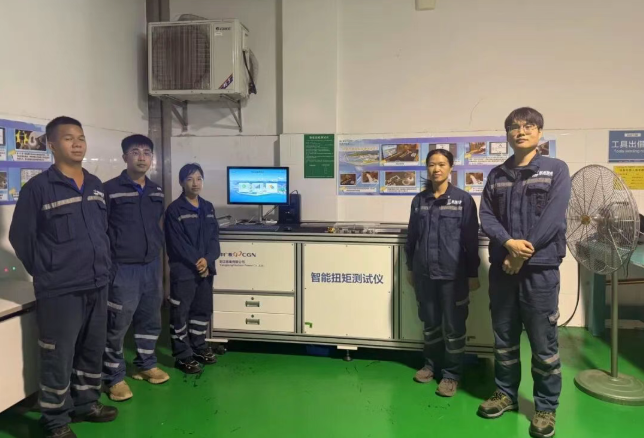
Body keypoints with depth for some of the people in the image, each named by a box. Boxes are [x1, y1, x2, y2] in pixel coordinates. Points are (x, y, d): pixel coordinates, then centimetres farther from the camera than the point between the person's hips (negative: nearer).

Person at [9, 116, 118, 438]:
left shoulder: (96, 185, 10)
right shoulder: (38, 188, -9)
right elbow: (20, 237, -5)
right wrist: (44, 273, 1)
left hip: (97, 286, 6)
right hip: (60, 290, -6)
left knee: (92, 350, 17)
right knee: (58, 357, 4)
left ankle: (87, 403, 35)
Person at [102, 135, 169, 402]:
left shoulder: (157, 192, 10)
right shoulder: (110, 190, -9)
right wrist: (107, 266, -10)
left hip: (152, 267, 6)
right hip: (123, 269, -6)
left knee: (150, 320, 16)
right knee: (117, 325, 2)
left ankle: (146, 365, 33)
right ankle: (114, 377, 16)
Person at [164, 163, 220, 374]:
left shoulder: (208, 208, 11)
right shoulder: (174, 209, -8)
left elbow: (214, 237, 5)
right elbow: (177, 243, -14)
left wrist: (207, 260, -11)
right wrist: (196, 263, -15)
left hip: (206, 268, 6)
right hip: (183, 270, -6)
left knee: (203, 309, 15)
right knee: (180, 313, 0)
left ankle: (199, 347, 31)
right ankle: (183, 355, 10)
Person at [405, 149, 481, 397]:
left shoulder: (463, 200, -4)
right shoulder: (419, 201, 6)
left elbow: (471, 239, -4)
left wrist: (473, 274, -4)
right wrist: (410, 267, 14)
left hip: (452, 273, -3)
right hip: (424, 272, 4)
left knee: (453, 326, 5)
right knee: (430, 323, 16)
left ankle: (452, 374, 19)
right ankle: (431, 364, 33)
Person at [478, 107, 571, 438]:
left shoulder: (556, 170, 1)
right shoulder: (496, 175, 11)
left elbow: (553, 219, -9)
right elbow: (486, 216, 2)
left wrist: (522, 255, -12)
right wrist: (509, 243, -16)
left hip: (540, 268, -3)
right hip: (501, 267, 4)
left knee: (543, 343, 3)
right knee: (504, 338, 13)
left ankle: (546, 408, 19)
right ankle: (506, 394, 30)